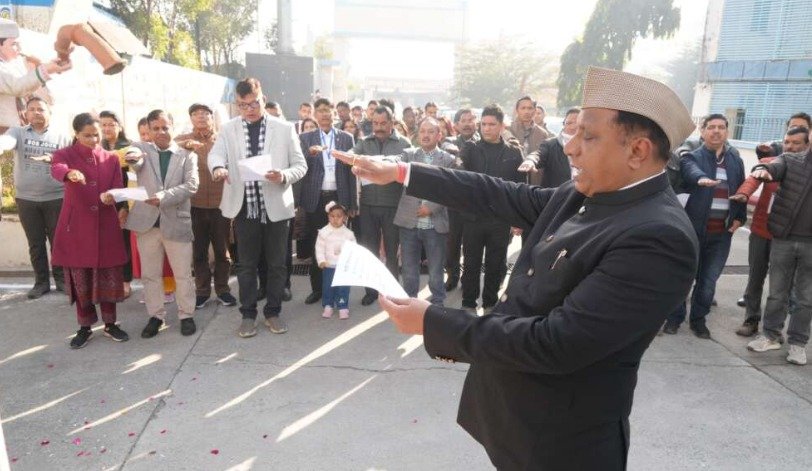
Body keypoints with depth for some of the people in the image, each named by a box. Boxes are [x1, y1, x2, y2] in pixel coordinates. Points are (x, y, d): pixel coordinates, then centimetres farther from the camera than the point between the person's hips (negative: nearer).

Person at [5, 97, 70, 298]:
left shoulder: (61, 137, 5)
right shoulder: (17, 132, 4)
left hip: (56, 198, -1)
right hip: (26, 199, 1)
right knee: (35, 243, 9)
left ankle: (61, 278, 20)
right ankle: (41, 281, 19)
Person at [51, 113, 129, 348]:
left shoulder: (111, 158, 7)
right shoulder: (65, 154, 0)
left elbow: (118, 189, 0)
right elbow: (56, 169, -24)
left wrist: (111, 197, -24)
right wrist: (70, 173, -48)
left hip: (106, 225, 2)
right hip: (76, 226, -1)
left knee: (109, 277, 6)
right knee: (80, 278, 6)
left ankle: (110, 324, 21)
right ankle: (85, 327, 21)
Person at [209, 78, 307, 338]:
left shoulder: (284, 128, 2)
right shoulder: (228, 129, 5)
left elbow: (301, 165, 1)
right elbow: (216, 153, -12)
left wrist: (284, 176, -21)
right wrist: (218, 167, -36)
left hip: (276, 206, 0)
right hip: (244, 208, 1)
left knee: (277, 264, 8)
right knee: (247, 264, 10)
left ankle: (273, 312, 24)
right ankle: (248, 314, 23)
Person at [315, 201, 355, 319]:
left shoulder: (348, 233, -1)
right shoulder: (324, 232, -3)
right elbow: (319, 248, -3)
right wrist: (321, 261, -13)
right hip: (328, 266, 0)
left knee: (343, 288, 2)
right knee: (328, 287, 9)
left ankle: (343, 307, 13)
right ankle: (328, 306, 22)